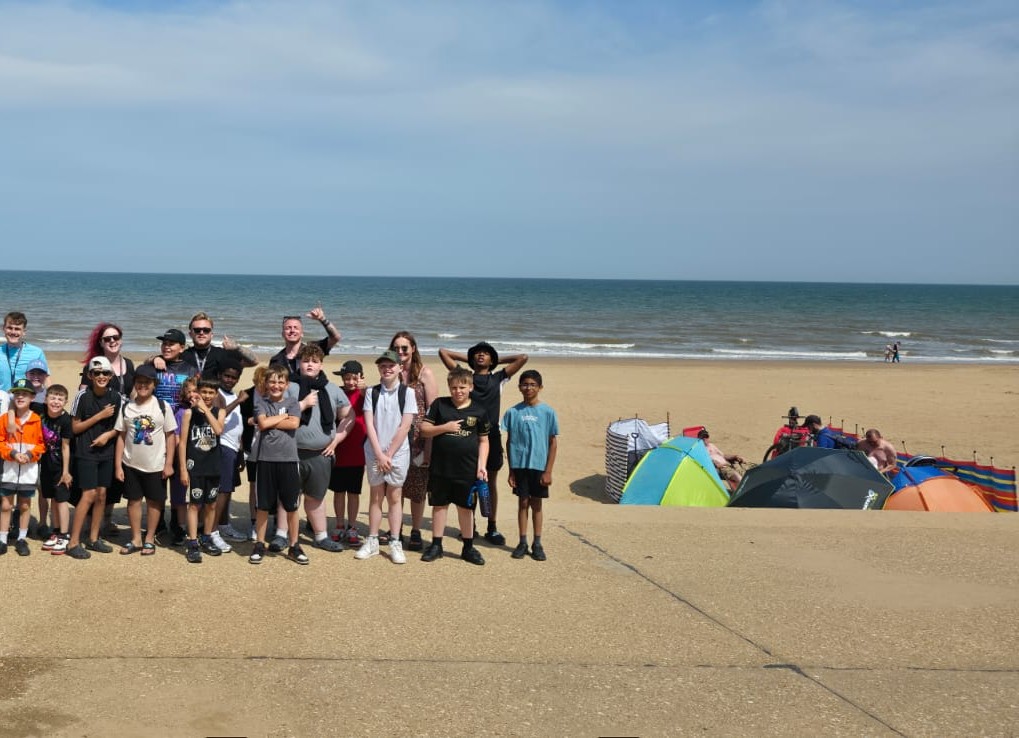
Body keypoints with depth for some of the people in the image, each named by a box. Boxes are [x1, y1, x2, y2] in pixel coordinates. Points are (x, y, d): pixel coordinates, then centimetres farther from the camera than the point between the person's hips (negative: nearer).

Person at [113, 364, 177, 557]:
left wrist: (169, 463, -7)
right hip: (131, 464, 2)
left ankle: (149, 539, 18)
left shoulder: (162, 407, -5)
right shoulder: (127, 407, 1)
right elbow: (121, 436, 4)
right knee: (133, 500, 8)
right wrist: (118, 465, 0)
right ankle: (136, 539, 19)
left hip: (156, 465, -2)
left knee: (154, 501, 7)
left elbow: (171, 435, -3)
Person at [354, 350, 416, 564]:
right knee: (375, 496, 7)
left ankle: (395, 544, 7)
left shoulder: (407, 392, -2)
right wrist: (379, 454, -10)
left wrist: (389, 454, -9)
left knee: (394, 497, 3)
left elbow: (404, 427, -6)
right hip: (374, 452, 1)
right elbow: (369, 425, -2)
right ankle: (372, 542, 14)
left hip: (398, 452, -1)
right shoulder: (372, 392, 3)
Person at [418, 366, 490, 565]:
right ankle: (436, 545, 19)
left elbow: (483, 441, 7)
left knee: (466, 507, 8)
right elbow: (424, 429, 2)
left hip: (467, 470, 0)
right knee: (439, 505, 9)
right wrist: (445, 427, -13)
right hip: (440, 468, 0)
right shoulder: (439, 405, 2)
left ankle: (468, 548, 19)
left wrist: (482, 465, -2)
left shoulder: (479, 411, 2)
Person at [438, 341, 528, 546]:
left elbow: (523, 358, 6)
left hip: (491, 435, 0)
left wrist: (498, 360, 13)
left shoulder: (498, 379, 9)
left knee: (491, 481, 6)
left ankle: (492, 527, 12)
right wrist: (468, 358, 14)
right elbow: (443, 352, 8)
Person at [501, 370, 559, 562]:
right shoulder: (513, 412, 0)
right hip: (520, 465, 1)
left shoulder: (547, 412, -3)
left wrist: (548, 471, -5)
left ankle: (537, 544, 16)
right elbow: (509, 442, 5)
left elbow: (553, 442, -1)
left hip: (539, 466, -1)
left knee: (537, 504, 7)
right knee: (523, 503, 8)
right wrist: (511, 470, 2)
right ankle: (522, 543, 16)